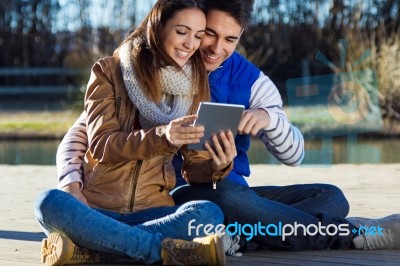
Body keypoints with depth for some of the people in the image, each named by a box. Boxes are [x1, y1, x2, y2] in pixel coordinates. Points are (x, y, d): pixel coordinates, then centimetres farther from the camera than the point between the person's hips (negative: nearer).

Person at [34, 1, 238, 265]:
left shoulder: (196, 86, 9)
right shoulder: (109, 71, 1)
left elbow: (195, 166, 8)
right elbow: (100, 145, -10)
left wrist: (219, 166, -17)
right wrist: (162, 136, -28)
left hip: (152, 210, 2)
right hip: (96, 206, -2)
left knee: (209, 213, -29)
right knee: (50, 203, -34)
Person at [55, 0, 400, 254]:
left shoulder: (249, 80, 7)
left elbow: (294, 155, 4)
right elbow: (81, 134, -3)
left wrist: (269, 117, -18)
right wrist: (71, 182, -23)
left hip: (232, 193, 5)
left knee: (331, 197, -15)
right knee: (226, 193, -38)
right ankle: (351, 235, -25)